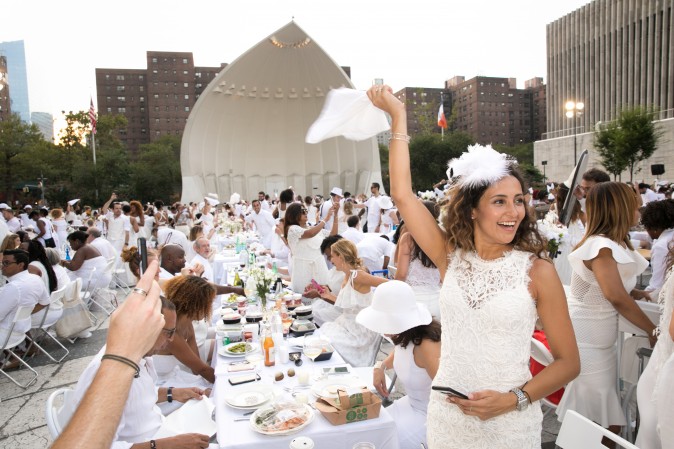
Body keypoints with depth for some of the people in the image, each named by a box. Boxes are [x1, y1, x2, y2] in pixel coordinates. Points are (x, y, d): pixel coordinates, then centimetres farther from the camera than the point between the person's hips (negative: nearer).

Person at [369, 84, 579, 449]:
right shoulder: (451, 257, -5)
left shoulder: (537, 271, -12)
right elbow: (402, 194, -10)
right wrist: (398, 115, -8)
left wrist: (513, 400, -17)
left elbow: (568, 361, -4)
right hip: (446, 418, 3)